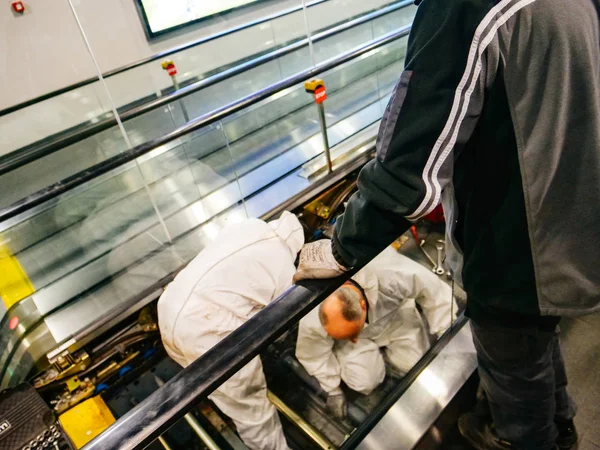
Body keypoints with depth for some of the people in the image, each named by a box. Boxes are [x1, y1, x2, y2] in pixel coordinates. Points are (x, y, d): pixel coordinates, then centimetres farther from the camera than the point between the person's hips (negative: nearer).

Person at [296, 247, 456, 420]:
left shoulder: (390, 276, -45)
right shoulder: (312, 322, -36)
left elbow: (434, 291, -27)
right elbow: (314, 356, -13)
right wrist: (333, 390, 1)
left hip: (395, 315, 1)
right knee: (364, 382, -15)